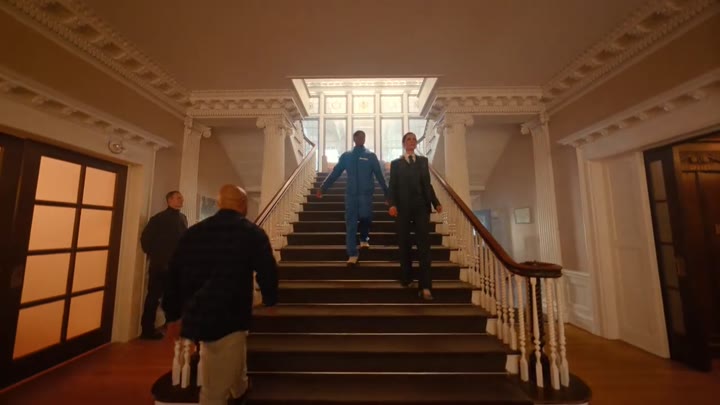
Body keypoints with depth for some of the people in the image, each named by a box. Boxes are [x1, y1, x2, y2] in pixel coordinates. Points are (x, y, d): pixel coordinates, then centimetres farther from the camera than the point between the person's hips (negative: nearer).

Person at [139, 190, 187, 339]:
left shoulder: (183, 218, 10)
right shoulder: (158, 218, -7)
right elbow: (145, 238, -8)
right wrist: (153, 255, -5)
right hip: (160, 264, -6)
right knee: (154, 297, 5)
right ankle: (147, 329, 17)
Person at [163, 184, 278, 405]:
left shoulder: (192, 231, 6)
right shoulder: (252, 232, -9)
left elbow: (174, 275, 11)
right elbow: (268, 272, -4)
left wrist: (174, 316, 21)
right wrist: (269, 300, 16)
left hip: (197, 317, 7)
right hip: (228, 320, -7)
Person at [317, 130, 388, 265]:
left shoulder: (371, 156, 4)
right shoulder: (346, 156, 7)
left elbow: (379, 176, 4)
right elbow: (334, 174, 7)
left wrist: (387, 193, 4)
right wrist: (322, 188, 4)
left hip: (366, 193, -1)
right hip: (351, 193, 1)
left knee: (365, 216, -12)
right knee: (350, 223, 0)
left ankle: (364, 239, 23)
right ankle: (352, 255, 10)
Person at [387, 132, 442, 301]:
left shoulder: (423, 161, 16)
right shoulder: (396, 163, 10)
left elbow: (427, 184, 14)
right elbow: (392, 186, 2)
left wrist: (435, 202, 2)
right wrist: (392, 204, -14)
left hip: (421, 207, 1)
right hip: (403, 208, -1)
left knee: (424, 245, -6)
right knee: (404, 244, 6)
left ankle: (425, 287, -5)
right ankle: (406, 278, 21)